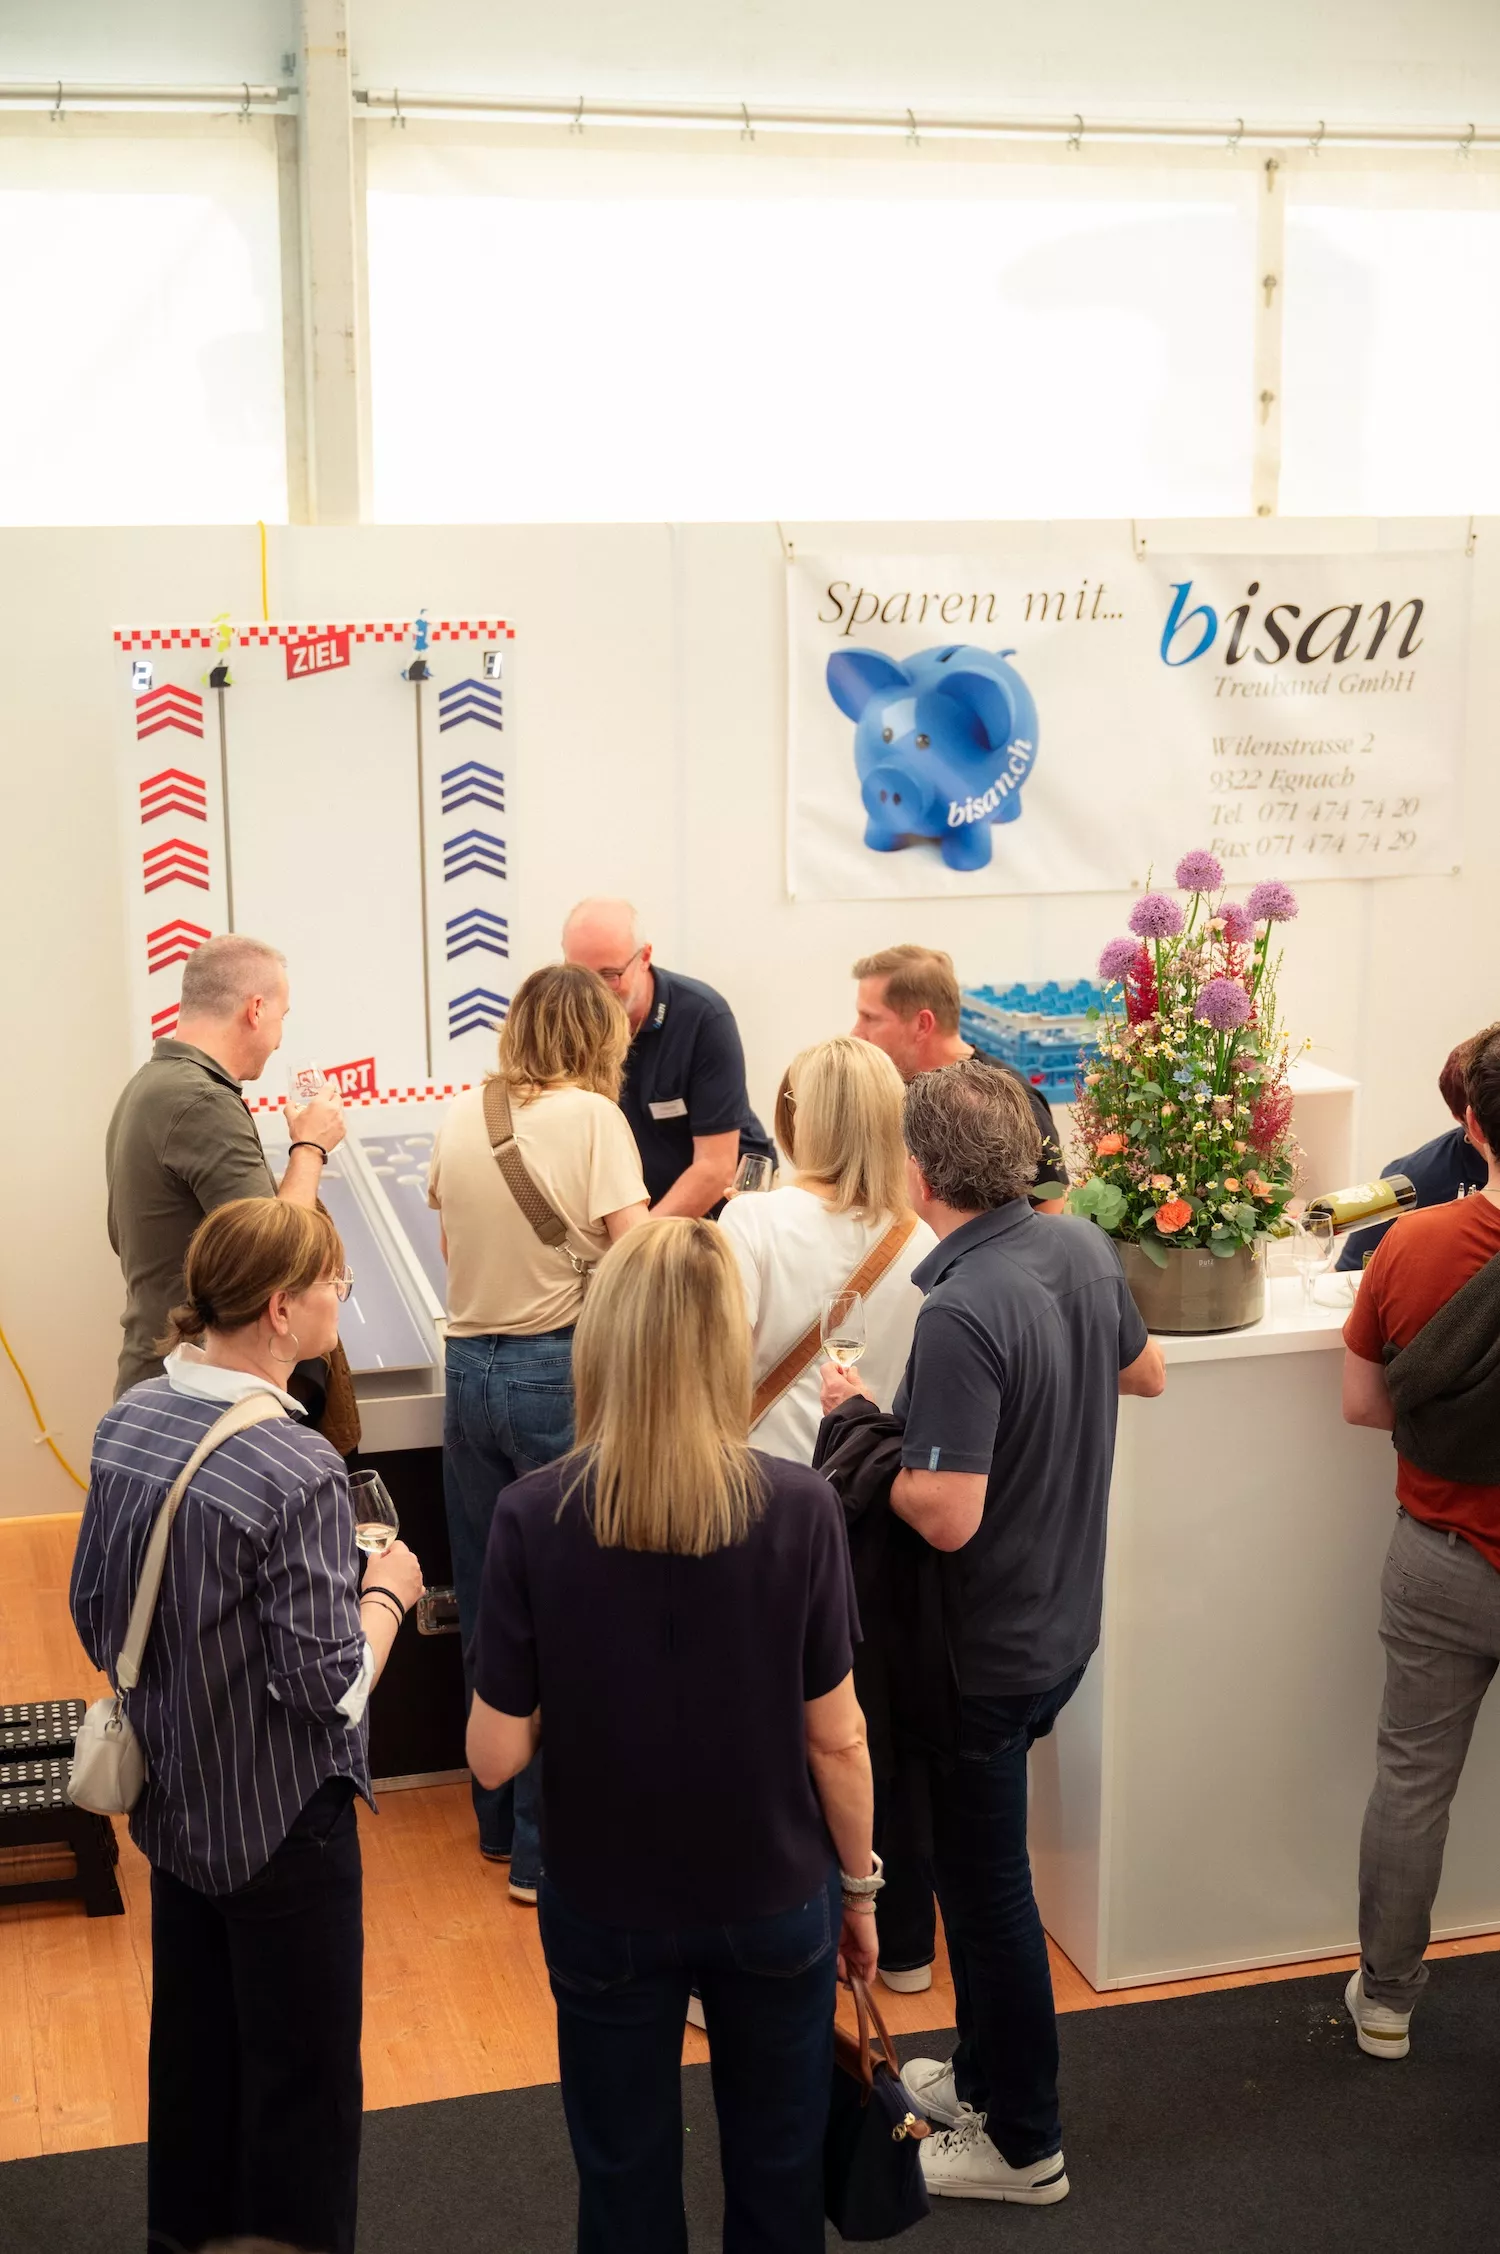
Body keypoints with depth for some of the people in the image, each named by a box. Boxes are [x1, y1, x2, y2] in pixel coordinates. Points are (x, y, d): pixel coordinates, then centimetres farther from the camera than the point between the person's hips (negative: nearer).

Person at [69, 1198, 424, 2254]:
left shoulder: (128, 1420, -4)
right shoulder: (296, 1472, -27)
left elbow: (98, 1618, 6)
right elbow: (331, 1688, -23)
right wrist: (387, 1591, -7)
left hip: (172, 1801, 8)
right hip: (281, 1820, -7)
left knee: (193, 2050, 24)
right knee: (301, 2081, 10)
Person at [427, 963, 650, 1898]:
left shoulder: (463, 1114, 6)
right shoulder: (591, 1117, -11)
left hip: (470, 1363, 6)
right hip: (561, 1369, -6)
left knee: (487, 1604, 16)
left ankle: (498, 1821, 30)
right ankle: (545, 1847, 8)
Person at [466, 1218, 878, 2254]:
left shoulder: (534, 1519, -19)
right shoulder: (800, 1510, -18)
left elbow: (496, 1756, -14)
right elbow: (836, 1738, -10)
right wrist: (860, 1887, 5)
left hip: (608, 1909, 0)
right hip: (774, 1899, 0)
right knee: (779, 2170, 22)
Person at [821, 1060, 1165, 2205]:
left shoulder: (961, 1314, -30)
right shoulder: (1084, 1250, -3)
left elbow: (947, 1515, -30)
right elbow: (1144, 1373, 15)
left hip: (987, 1650, -8)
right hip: (1066, 1623, 8)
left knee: (987, 1885, 9)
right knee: (980, 1864, 24)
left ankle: (1022, 2144, 25)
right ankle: (984, 2076, 41)